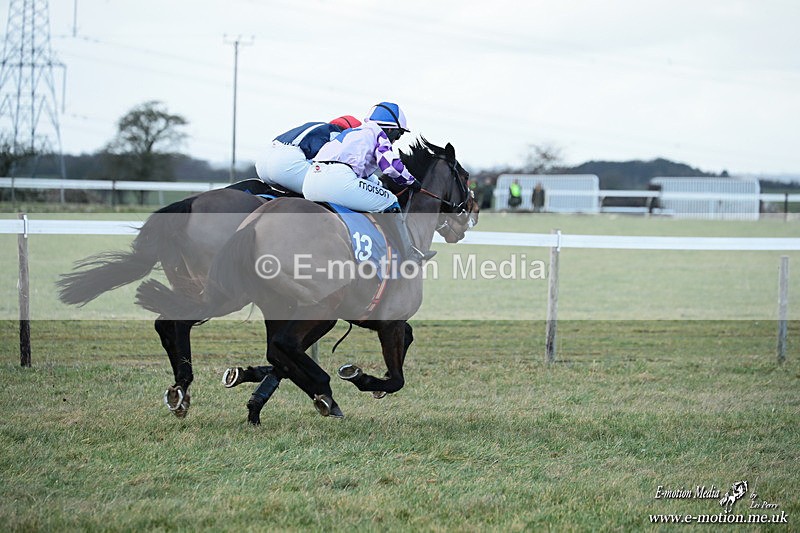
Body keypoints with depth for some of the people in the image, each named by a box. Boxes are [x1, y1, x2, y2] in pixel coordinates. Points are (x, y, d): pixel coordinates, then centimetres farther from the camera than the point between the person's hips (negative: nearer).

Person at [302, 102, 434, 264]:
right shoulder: (377, 133, 12)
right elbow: (392, 165, -2)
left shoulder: (352, 133, 36)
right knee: (389, 202, 4)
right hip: (337, 179, -9)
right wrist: (411, 182, 14)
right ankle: (410, 255, 7)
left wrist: (380, 185, 44)